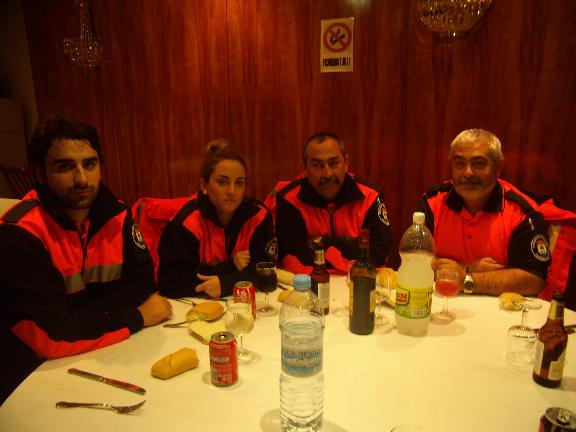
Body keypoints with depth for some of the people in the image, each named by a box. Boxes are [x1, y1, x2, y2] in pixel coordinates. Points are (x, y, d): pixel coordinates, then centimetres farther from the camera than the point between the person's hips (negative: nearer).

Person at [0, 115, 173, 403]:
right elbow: (50, 336, -25)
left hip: (104, 357, 6)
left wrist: (80, 314, -18)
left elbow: (143, 282, -4)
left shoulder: (116, 215, -3)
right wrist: (136, 318, -18)